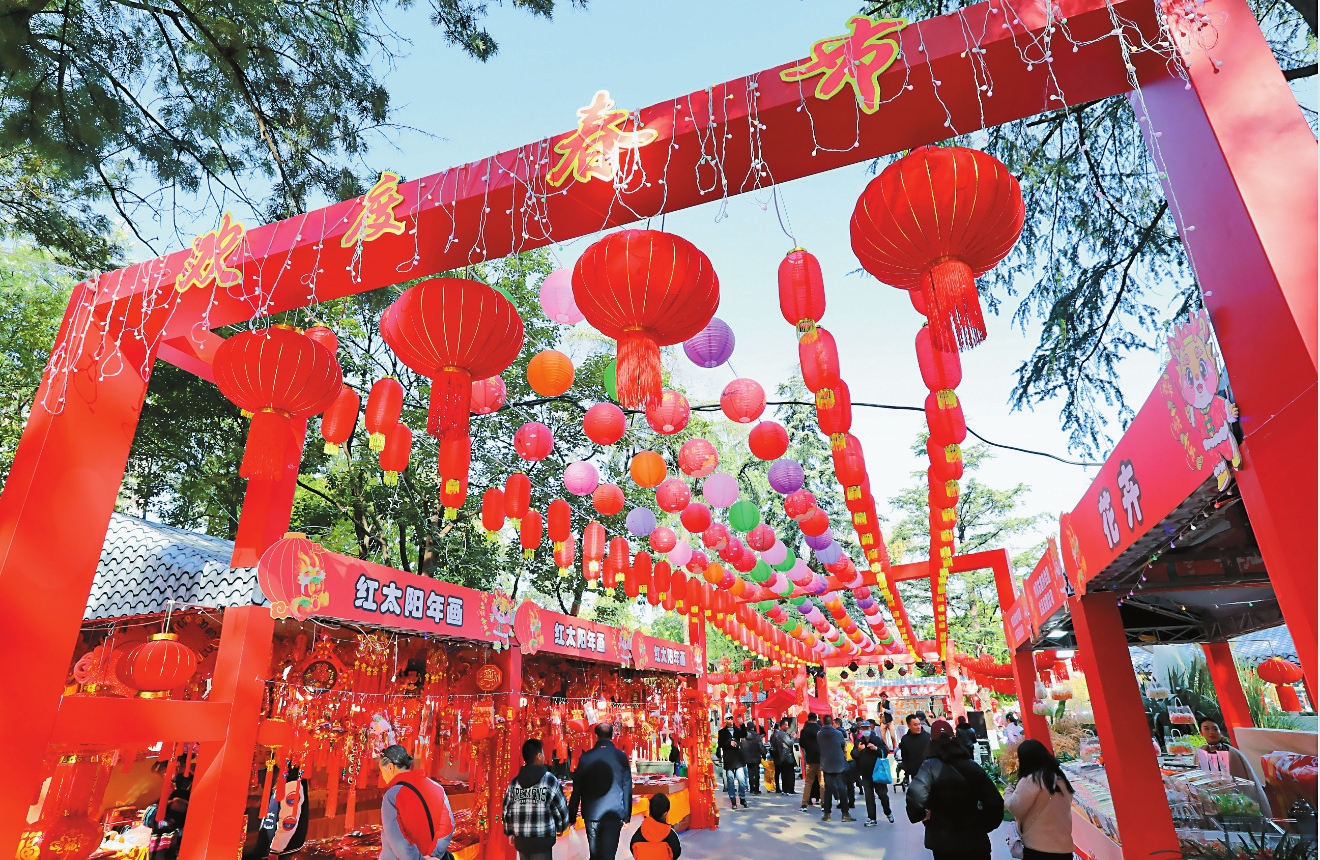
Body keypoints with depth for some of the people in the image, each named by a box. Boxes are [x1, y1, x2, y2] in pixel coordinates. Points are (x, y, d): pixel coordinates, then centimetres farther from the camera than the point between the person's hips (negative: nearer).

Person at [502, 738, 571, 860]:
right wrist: (561, 827, 14)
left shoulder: (514, 782, 3)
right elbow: (561, 808, -5)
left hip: (521, 838, 5)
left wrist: (510, 832, 22)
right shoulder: (550, 780, -10)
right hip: (542, 840, -5)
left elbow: (507, 810, 8)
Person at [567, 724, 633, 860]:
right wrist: (626, 815, 10)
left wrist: (571, 815, 8)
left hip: (591, 813, 1)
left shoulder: (586, 757, -4)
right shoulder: (621, 756, -4)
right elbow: (627, 787, 1)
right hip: (614, 813, -1)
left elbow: (577, 788, 0)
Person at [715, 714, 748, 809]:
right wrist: (729, 743, -15)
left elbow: (744, 735, -4)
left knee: (741, 779, -5)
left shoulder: (737, 730, 13)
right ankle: (733, 801, 10)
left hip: (738, 758, 1)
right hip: (728, 759, -1)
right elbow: (720, 744, -2)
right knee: (730, 780, 1)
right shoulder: (722, 732, 6)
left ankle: (743, 798, 11)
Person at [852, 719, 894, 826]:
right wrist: (858, 750, -16)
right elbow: (853, 756, 4)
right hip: (865, 774, 2)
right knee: (869, 796, 5)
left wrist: (876, 749, -22)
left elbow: (885, 752, -6)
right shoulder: (858, 741, 5)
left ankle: (888, 812, 30)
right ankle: (871, 818, 13)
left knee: (883, 794, 4)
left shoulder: (878, 740, -3)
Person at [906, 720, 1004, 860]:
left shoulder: (931, 766, -11)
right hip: (976, 841, 3)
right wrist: (983, 826, 14)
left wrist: (919, 815, -11)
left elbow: (916, 794, -30)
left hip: (944, 843, -3)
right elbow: (995, 803, 1)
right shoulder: (973, 766, 3)